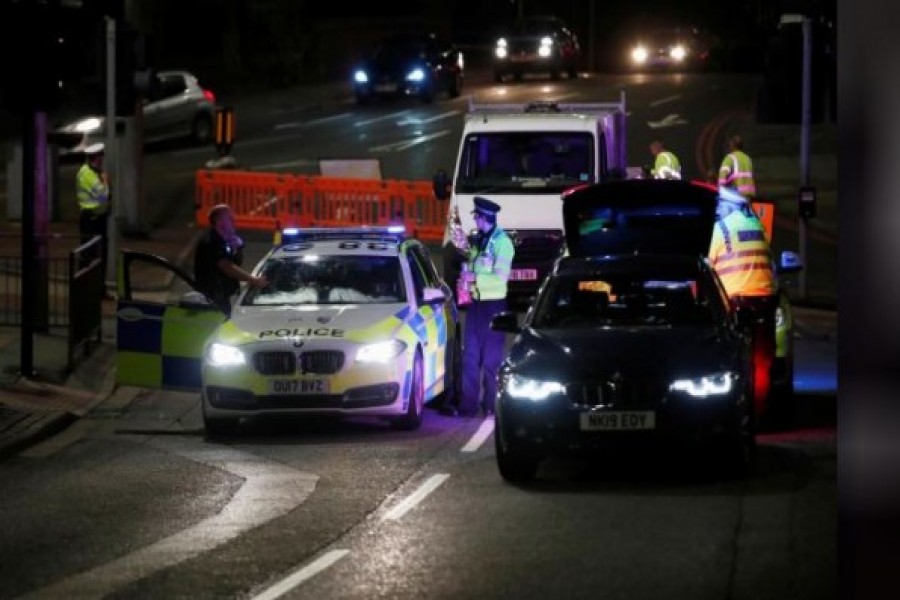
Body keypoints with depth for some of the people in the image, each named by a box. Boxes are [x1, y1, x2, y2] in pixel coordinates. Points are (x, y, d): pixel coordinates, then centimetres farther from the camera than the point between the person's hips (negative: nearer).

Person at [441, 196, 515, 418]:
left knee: (491, 360, -2)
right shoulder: (479, 241, 14)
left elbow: (500, 277, -17)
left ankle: (492, 406, 4)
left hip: (494, 306, -8)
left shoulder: (502, 242, -10)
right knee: (470, 358, 6)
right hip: (476, 304, 8)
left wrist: (475, 278, -19)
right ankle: (467, 405, 8)